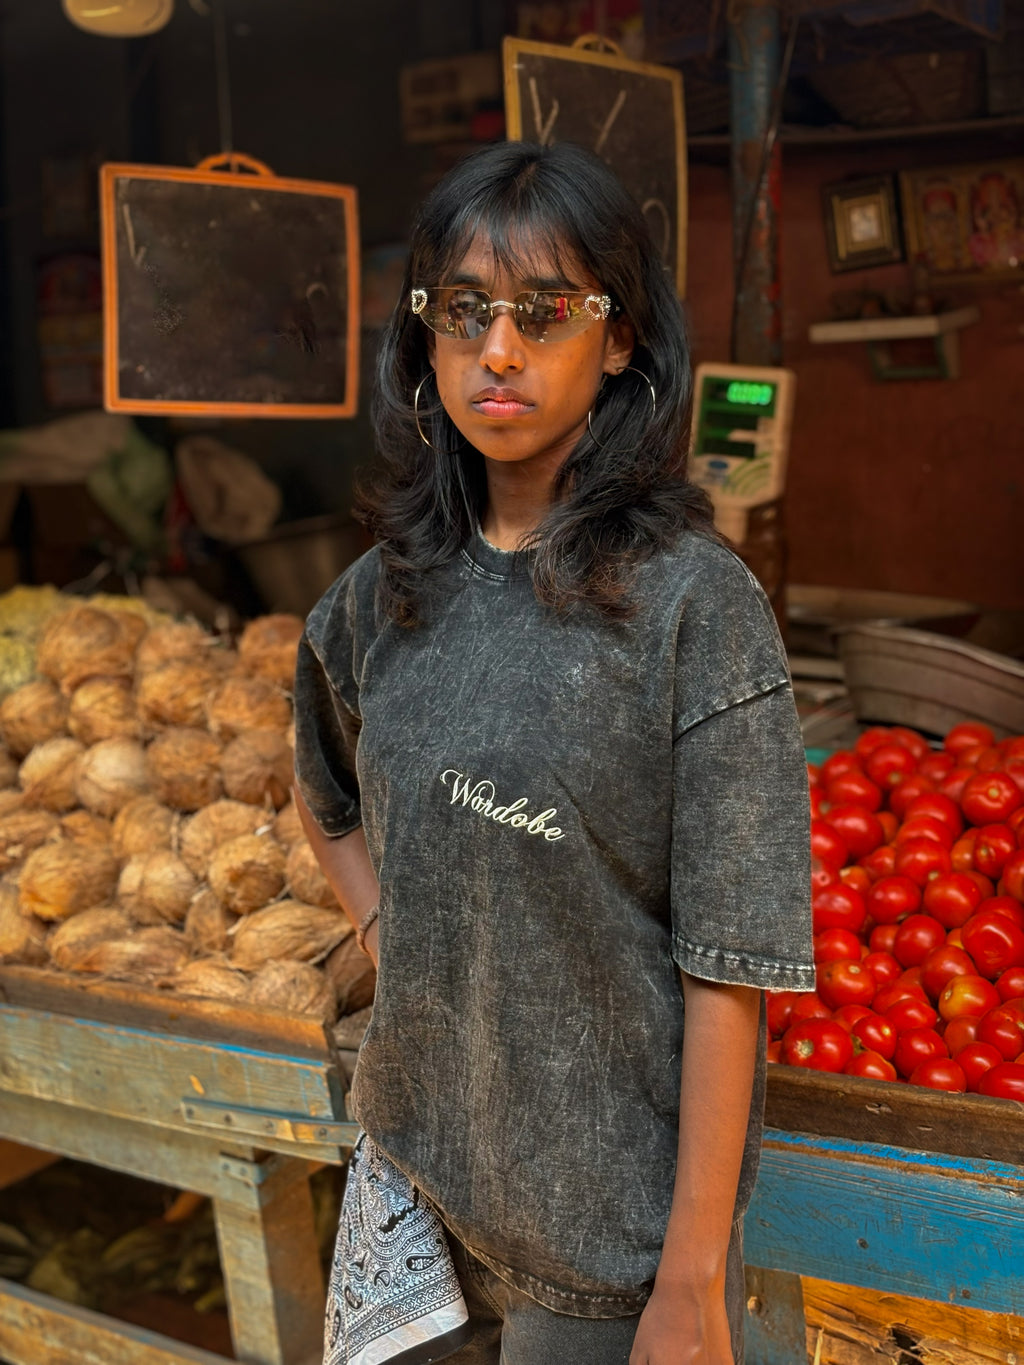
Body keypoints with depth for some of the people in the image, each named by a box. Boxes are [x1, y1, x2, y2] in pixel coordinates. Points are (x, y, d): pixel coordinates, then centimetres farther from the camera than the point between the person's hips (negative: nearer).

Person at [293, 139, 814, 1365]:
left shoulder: (694, 605, -17)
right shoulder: (386, 593, -2)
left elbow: (727, 974, -17)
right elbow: (328, 805, 17)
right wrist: (396, 954, 1)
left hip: (614, 1214, -4)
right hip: (420, 1167, 5)